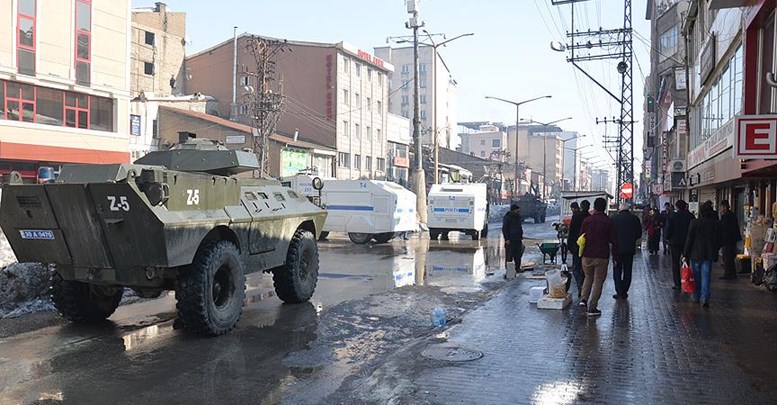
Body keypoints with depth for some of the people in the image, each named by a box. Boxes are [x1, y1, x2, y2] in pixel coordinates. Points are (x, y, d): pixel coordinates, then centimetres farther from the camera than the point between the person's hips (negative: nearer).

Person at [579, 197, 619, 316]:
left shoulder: (586, 220, 1)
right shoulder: (608, 222, -5)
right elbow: (614, 241, -3)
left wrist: (581, 253, 18)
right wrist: (615, 257, 4)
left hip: (587, 256, 3)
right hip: (602, 257, -2)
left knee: (588, 278, 21)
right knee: (598, 281, 4)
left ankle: (584, 299, 4)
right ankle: (592, 308, 3)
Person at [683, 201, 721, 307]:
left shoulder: (695, 222, -10)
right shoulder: (716, 223, -1)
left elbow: (689, 239, -8)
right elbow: (719, 240, 5)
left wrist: (685, 254, -3)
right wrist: (714, 252, 18)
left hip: (696, 254, -2)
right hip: (709, 254, 2)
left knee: (696, 276, 11)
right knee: (706, 276, 2)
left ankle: (696, 296, 22)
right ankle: (705, 299, -6)